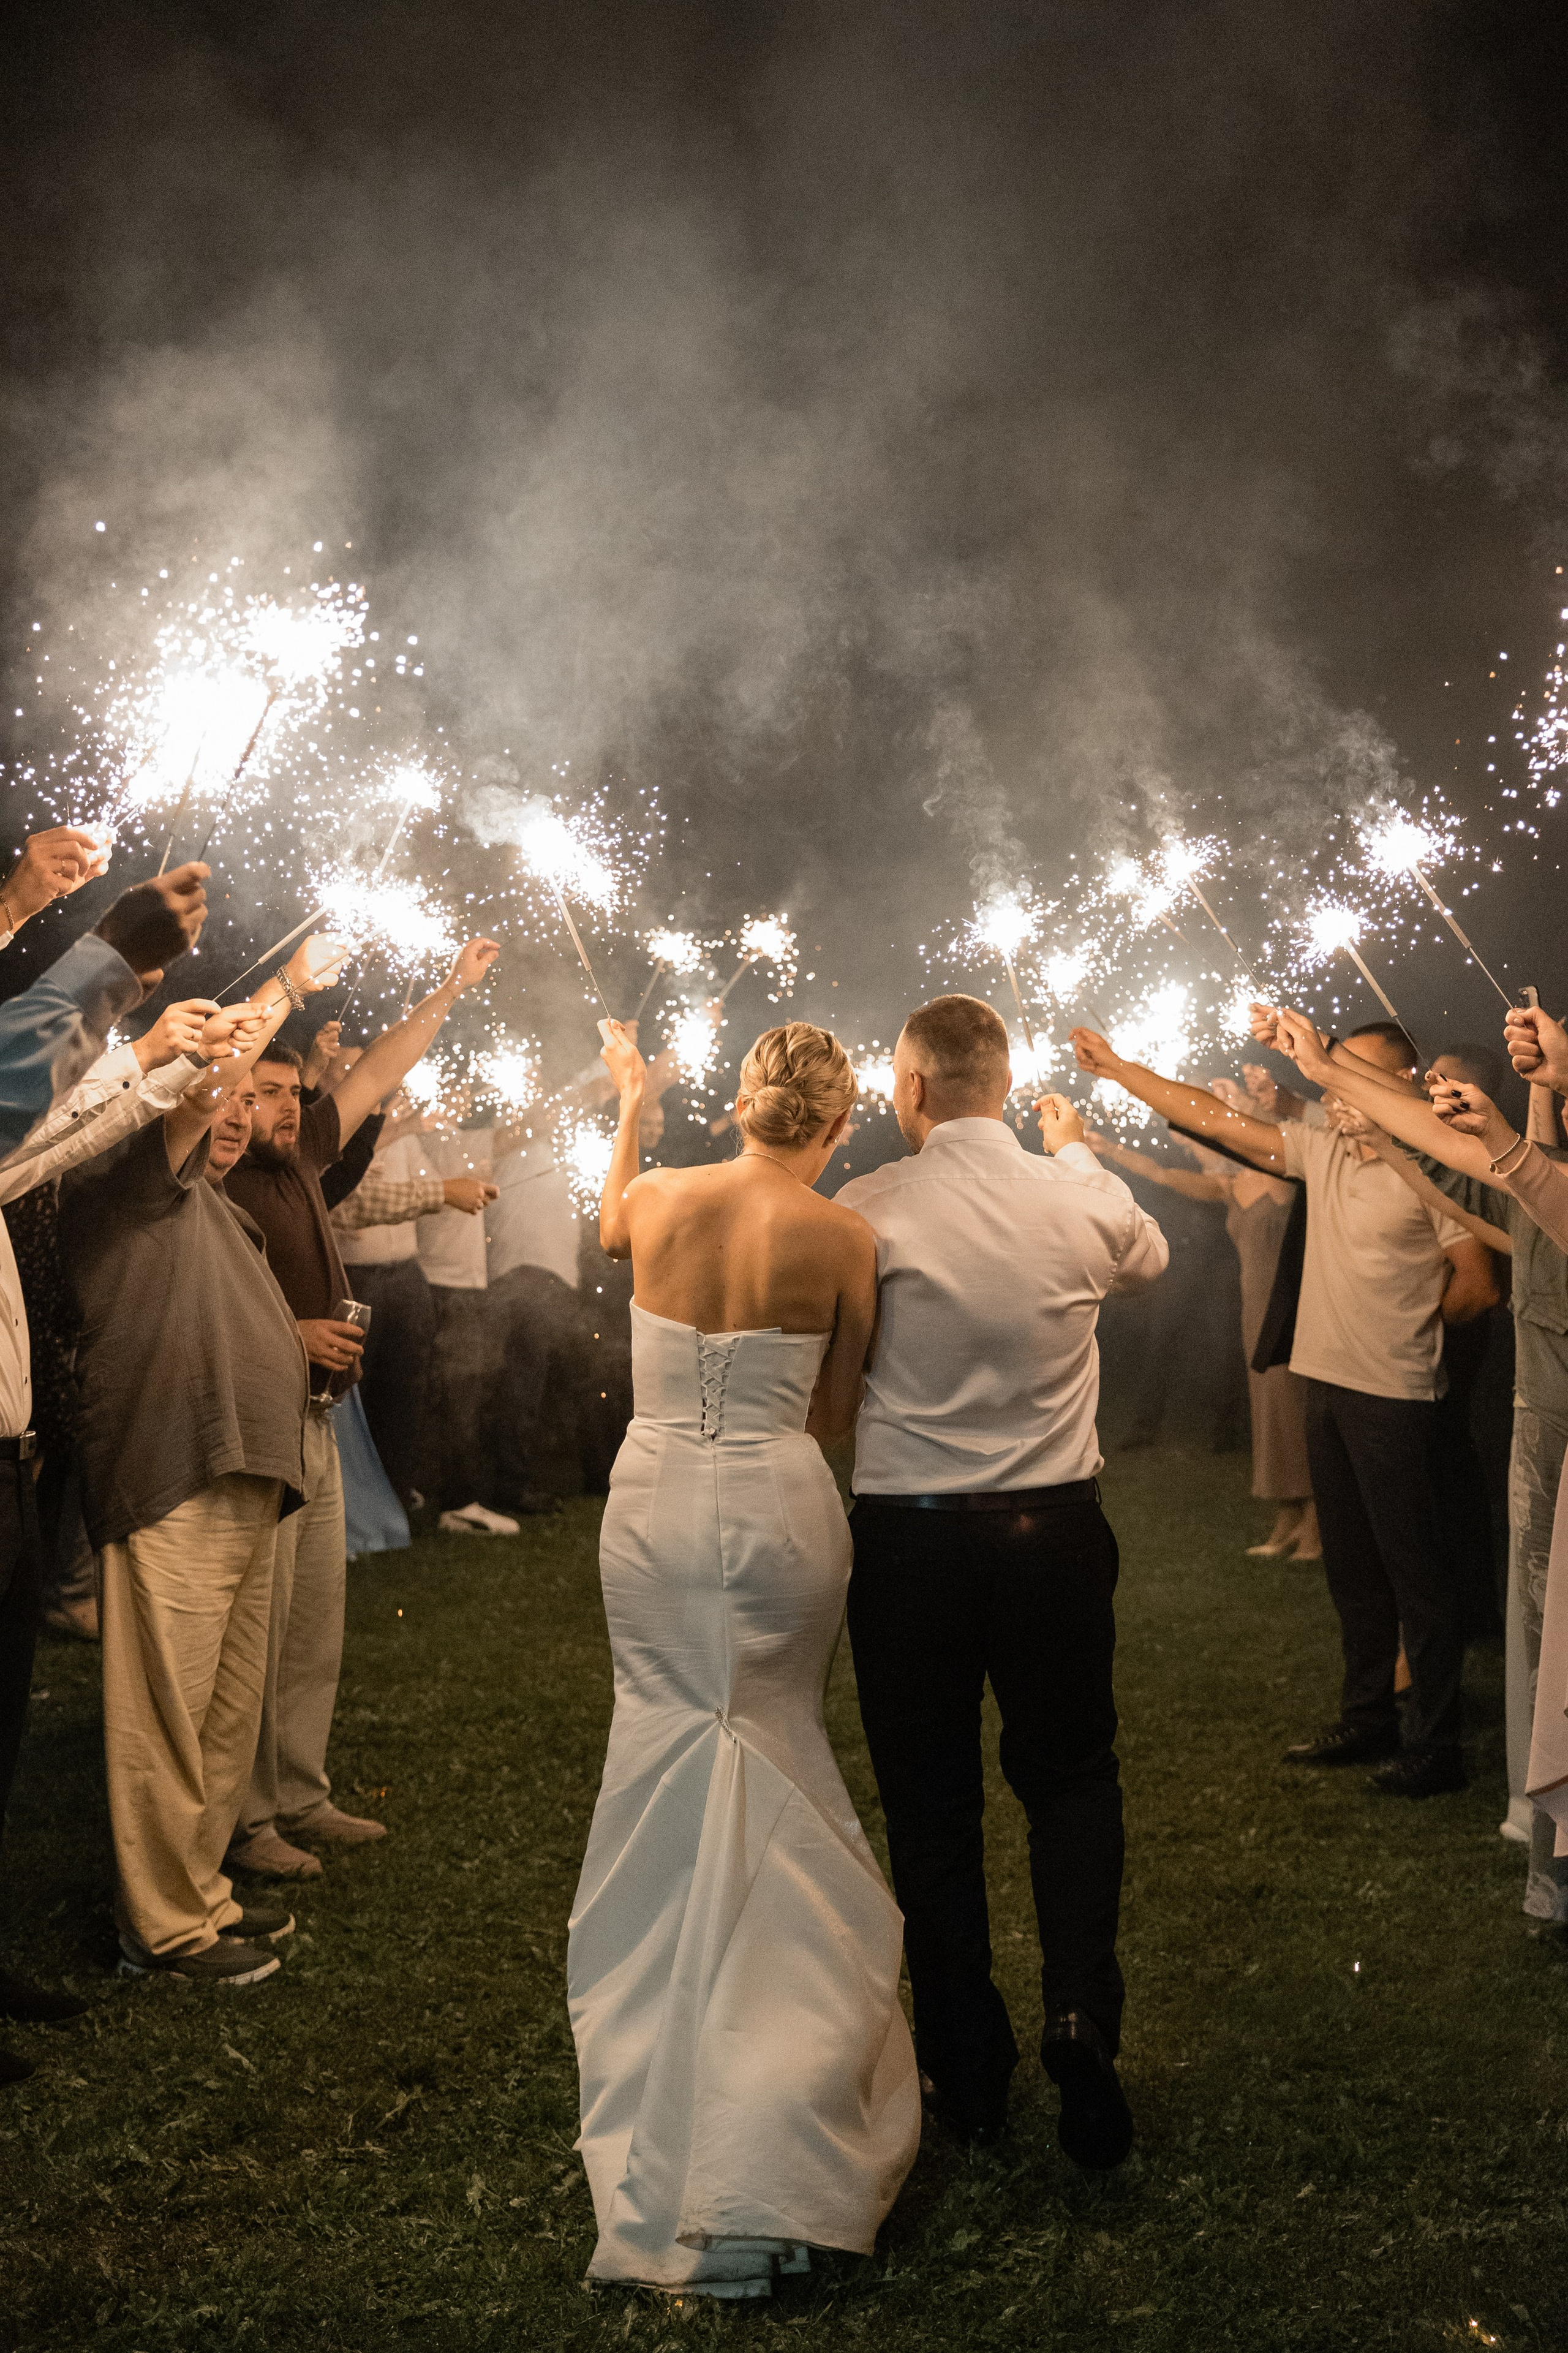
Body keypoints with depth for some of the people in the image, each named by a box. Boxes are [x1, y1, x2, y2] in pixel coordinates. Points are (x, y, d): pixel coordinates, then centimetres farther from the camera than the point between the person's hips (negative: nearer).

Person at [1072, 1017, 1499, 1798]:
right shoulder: (1320, 1150, 8)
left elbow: (1477, 1285, -8)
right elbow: (1212, 1118, 11)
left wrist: (1408, 1321, 4)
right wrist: (1114, 1067, 10)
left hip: (1393, 1395, -7)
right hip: (1327, 1381, 7)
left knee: (1415, 1568, 0)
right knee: (1351, 1565, 15)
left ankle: (1435, 1743, 9)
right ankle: (1367, 1720, 28)